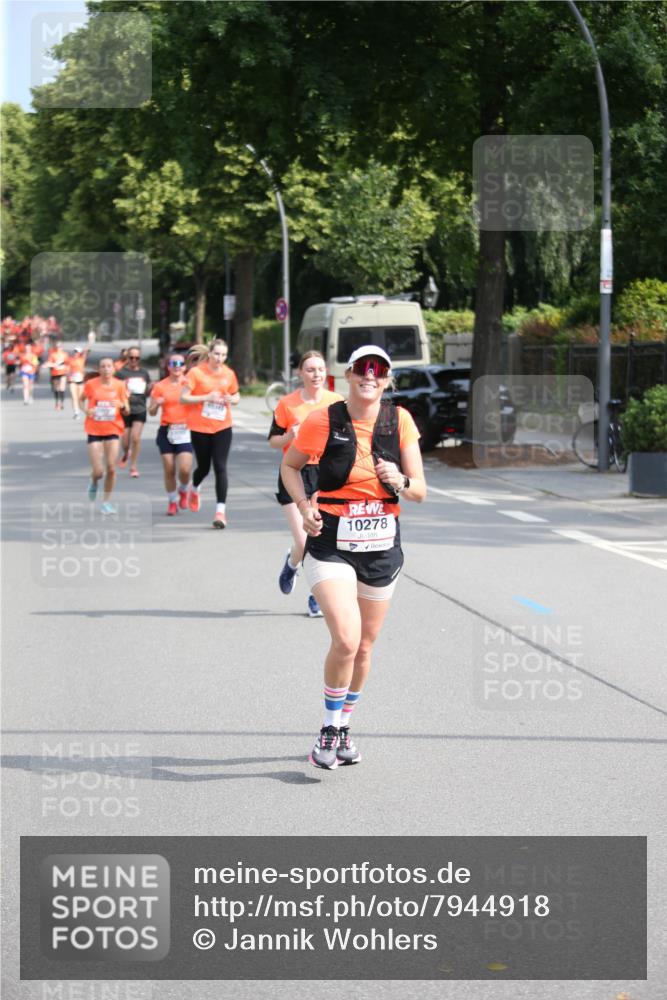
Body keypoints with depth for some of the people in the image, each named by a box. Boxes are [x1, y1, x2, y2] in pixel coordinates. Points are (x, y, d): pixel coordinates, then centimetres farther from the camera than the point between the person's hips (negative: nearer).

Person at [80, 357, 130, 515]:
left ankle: (106, 501, 12)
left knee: (111, 468, -5)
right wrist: (86, 410, -5)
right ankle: (94, 484, 32)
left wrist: (122, 405, -19)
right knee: (98, 471, -5)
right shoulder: (91, 384, -3)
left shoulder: (119, 385, -1)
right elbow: (82, 399, 15)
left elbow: (127, 412, 3)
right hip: (94, 431, -1)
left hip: (113, 431, 1)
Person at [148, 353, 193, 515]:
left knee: (185, 469, -12)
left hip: (185, 431, -1)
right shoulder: (160, 386, 3)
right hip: (167, 431, 1)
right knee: (169, 470, 1)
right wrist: (157, 403, -14)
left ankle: (183, 491, 19)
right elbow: (151, 412, 7)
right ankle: (172, 501, 19)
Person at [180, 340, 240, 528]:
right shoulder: (196, 372, -9)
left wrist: (231, 400, -7)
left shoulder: (228, 374, 2)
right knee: (204, 466, 11)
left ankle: (221, 510, -9)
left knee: (220, 467, -9)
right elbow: (183, 398, -11)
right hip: (200, 428, -1)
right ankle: (195, 489, 46)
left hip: (222, 427, 1)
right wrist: (207, 397, -21)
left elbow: (236, 397, 16)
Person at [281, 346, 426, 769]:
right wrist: (304, 505, -7)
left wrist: (400, 482, -22)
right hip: (331, 547, -3)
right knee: (346, 639, -20)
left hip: (382, 548, 3)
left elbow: (420, 492, 0)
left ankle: (344, 728, 34)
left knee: (364, 647, 13)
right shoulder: (323, 421, -7)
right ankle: (329, 730, 0)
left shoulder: (400, 420, -2)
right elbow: (290, 466, 9)